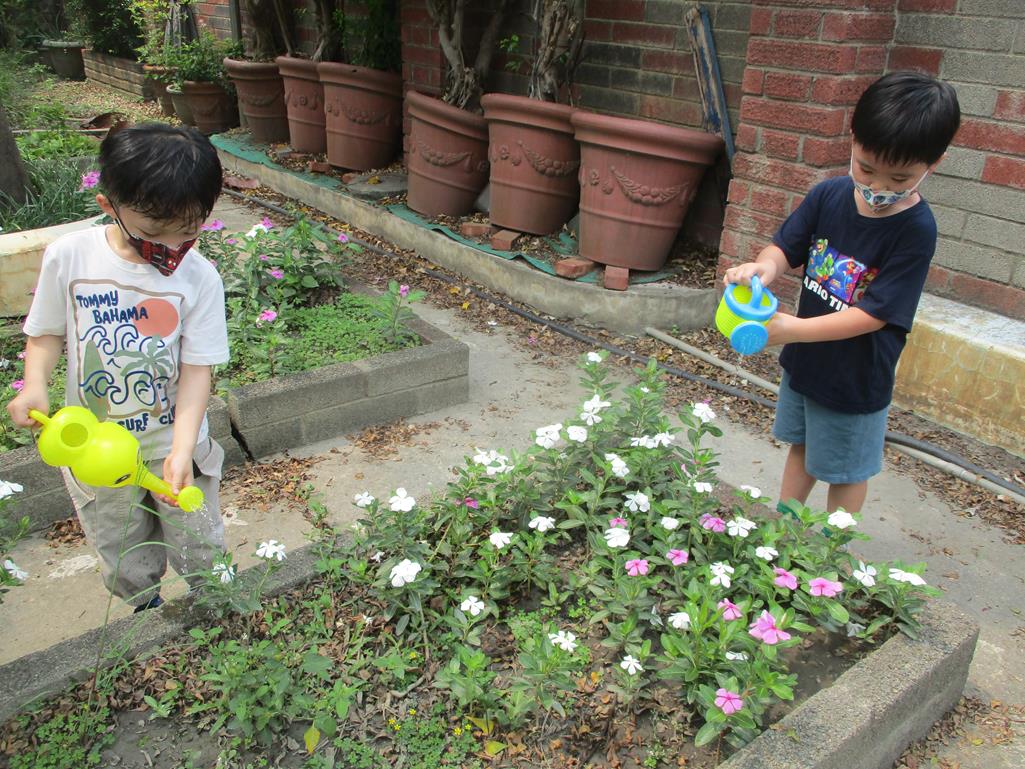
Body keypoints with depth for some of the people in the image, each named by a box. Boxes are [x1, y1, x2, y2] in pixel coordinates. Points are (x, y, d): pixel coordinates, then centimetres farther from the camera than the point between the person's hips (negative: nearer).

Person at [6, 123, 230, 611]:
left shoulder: (198, 277, -16)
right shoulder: (69, 256, -12)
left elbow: (196, 369, -16)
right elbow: (47, 332, 2)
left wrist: (181, 449, -25)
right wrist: (34, 386, -18)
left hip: (172, 441, -1)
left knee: (201, 553, 13)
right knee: (125, 562, 19)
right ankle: (147, 609, 48)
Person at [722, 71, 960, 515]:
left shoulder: (915, 230, -24)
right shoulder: (829, 195, -10)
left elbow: (874, 313, -26)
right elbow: (786, 247, -4)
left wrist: (796, 329, -35)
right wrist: (765, 267, -28)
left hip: (856, 379, -5)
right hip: (804, 362, 5)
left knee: (846, 471, 14)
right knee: (801, 446, 24)